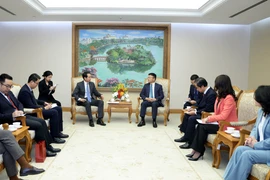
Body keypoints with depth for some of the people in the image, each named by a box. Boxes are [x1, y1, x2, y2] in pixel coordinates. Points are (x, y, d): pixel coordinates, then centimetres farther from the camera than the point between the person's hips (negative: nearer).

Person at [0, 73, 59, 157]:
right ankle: (44, 149, -5)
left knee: (42, 121, -2)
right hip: (11, 121, -9)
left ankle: (48, 145, 3)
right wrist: (12, 115, -28)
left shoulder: (9, 93, 14)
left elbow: (19, 103, 19)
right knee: (38, 125, -18)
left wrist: (21, 111, -3)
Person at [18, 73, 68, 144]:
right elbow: (30, 106, -25)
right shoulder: (24, 91, -21)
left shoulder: (29, 89, 9)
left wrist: (44, 103, 8)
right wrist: (44, 108, -16)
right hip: (32, 113, -11)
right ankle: (54, 137, -16)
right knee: (54, 112, -25)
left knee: (58, 108, 7)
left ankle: (58, 132, 8)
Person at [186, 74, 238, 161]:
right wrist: (208, 118, -4)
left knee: (203, 127, -18)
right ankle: (195, 150, -9)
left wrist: (209, 118, -15)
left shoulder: (229, 98, -19)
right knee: (200, 125, -10)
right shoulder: (220, 97, 10)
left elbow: (223, 116, -24)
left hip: (226, 126, -8)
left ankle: (199, 151, -6)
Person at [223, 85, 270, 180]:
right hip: (261, 146, 8)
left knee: (247, 155, -26)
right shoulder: (261, 110, 9)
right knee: (239, 149, -15)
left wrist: (256, 145, -15)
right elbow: (256, 127, 19)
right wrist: (252, 137, -2)